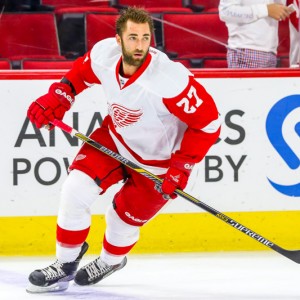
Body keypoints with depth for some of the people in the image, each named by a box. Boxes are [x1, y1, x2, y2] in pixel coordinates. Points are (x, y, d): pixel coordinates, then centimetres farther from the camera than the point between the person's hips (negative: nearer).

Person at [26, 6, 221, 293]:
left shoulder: (170, 81, -38)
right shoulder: (104, 54, -21)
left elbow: (208, 123, -28)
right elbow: (80, 73, 4)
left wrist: (181, 168, -26)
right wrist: (57, 98, -10)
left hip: (158, 159, -5)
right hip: (115, 138, 5)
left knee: (123, 217, 5)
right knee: (75, 189, -9)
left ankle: (111, 260, 41)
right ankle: (65, 264, 12)